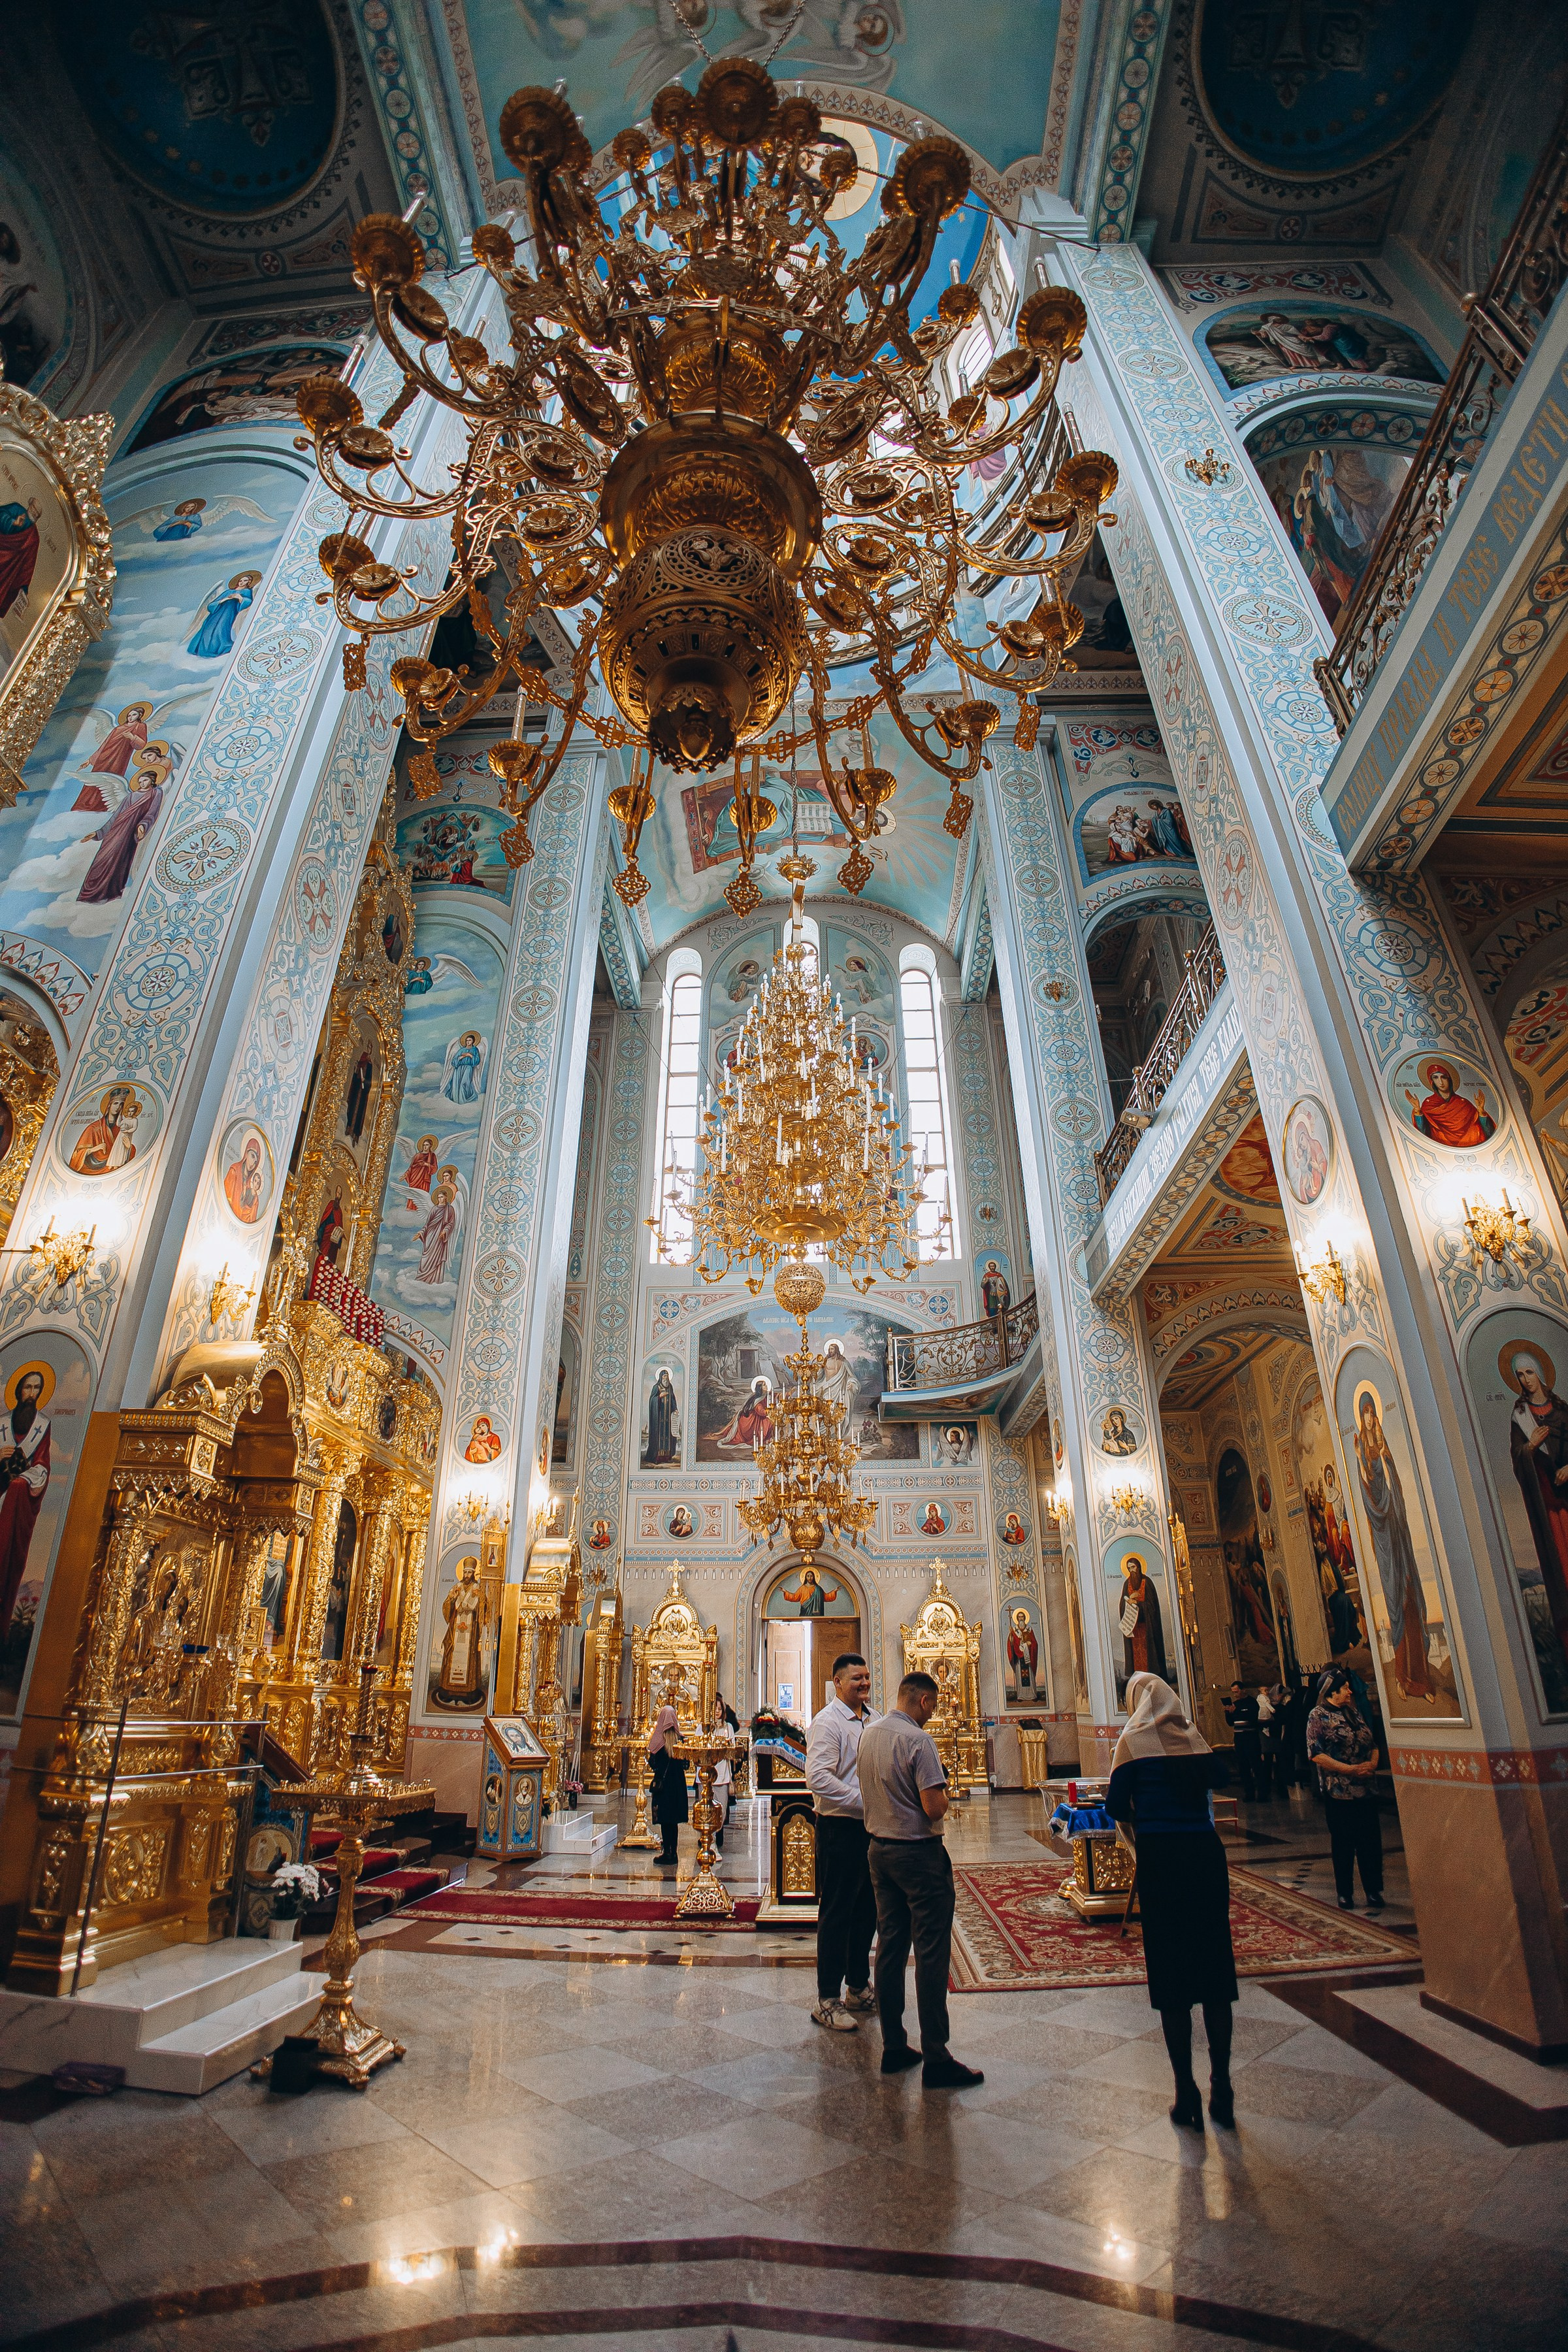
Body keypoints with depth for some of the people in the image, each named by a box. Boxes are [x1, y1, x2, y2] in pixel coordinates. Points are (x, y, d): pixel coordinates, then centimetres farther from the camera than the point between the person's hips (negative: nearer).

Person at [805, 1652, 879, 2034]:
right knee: (836, 1913, 2)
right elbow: (819, 1778, -26)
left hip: (871, 1827, 8)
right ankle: (827, 2001, 15)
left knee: (866, 1910, 17)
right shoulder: (827, 1722, -16)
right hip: (840, 1828, -8)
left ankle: (859, 1989, 32)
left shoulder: (873, 1719, 10)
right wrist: (866, 1802, -25)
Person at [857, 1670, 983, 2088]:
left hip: (879, 1848, 8)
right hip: (919, 1853, -8)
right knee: (931, 1953, 0)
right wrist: (943, 1792, -2)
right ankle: (936, 2060, 6)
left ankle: (894, 2047, 22)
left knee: (890, 1947, 14)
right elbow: (934, 1807, -23)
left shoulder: (868, 1733, 5)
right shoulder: (917, 1739, -20)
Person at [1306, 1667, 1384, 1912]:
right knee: (1343, 1843, 4)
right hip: (1338, 1791, -5)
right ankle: (1344, 1893, 17)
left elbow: (1373, 1743, 15)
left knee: (1371, 1840, 6)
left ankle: (1374, 1891, 20)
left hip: (1366, 1788, 5)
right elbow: (1316, 1754, -13)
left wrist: (1373, 1763, -5)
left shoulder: (1354, 1712, 11)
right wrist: (1350, 1769, -18)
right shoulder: (1318, 1716, -8)